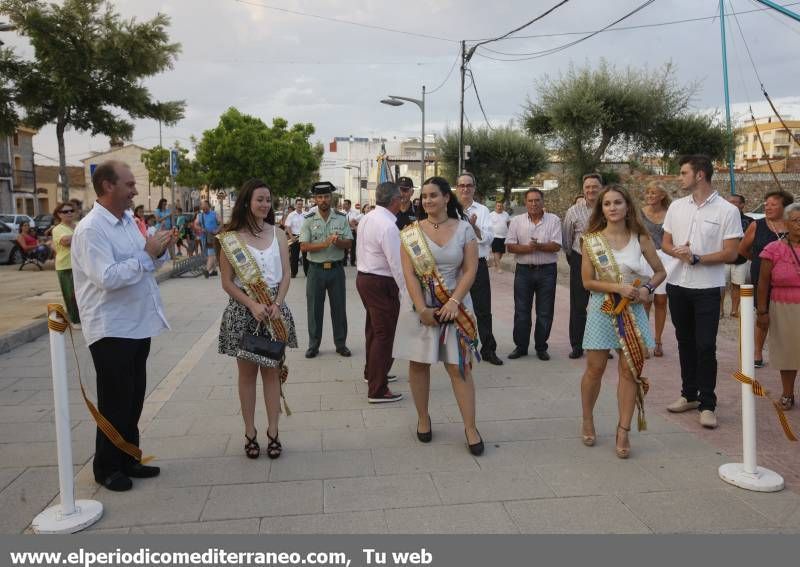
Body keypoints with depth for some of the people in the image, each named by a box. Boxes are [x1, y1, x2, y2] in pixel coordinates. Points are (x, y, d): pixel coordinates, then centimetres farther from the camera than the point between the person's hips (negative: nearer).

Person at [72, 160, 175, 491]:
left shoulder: (128, 221, 9)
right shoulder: (91, 229, -17)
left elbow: (143, 267, 17)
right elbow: (107, 278, -27)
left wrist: (158, 251, -3)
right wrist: (147, 253, -23)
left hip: (138, 324, 8)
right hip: (111, 330, -8)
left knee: (134, 399, 16)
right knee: (115, 402, 4)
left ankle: (128, 460, 30)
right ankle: (107, 468, 21)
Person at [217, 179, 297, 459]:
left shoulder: (278, 234, 6)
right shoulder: (230, 238, -3)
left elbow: (285, 275, 4)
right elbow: (227, 282, -4)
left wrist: (276, 304, -11)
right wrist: (253, 305, -15)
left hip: (274, 307, 2)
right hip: (243, 309, -2)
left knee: (271, 371, 6)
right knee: (247, 373, 7)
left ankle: (273, 431, 15)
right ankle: (250, 432, 17)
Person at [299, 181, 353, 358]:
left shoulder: (341, 218, 3)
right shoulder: (309, 220, -1)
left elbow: (349, 243, 1)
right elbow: (303, 246, -8)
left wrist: (338, 241, -21)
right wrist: (324, 244, -20)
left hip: (336, 268, 1)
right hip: (316, 269, -1)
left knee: (339, 307, 8)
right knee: (314, 309, 7)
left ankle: (341, 344, 22)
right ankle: (313, 345, 20)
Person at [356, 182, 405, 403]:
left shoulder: (366, 219, 8)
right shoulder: (388, 226, -22)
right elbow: (397, 263, -22)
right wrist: (407, 290, -16)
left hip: (363, 277, 10)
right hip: (382, 283, -10)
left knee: (373, 328, 24)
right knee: (384, 335, -2)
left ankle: (371, 372, 41)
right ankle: (378, 390, 5)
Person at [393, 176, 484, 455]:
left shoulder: (464, 229, 0)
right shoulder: (411, 232, 0)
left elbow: (470, 270, -5)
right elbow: (409, 273, -7)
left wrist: (454, 302, -16)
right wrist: (422, 309, -16)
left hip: (453, 306, -1)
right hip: (419, 306, 1)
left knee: (459, 367, 0)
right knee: (418, 364, 8)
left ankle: (470, 427, 8)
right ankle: (423, 418, 25)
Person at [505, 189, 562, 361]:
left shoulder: (553, 220, 2)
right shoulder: (517, 221, 5)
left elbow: (556, 246, -7)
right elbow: (510, 246, -1)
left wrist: (539, 246, -23)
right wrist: (526, 248, -18)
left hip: (547, 270, -1)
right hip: (524, 270, 1)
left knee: (545, 312, 5)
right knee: (521, 311, 5)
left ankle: (541, 347, 18)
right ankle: (520, 346, 17)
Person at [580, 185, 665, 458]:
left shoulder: (640, 238, 1)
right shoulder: (591, 240, -3)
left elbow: (660, 271, 9)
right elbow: (588, 281, -6)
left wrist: (647, 289, -10)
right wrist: (619, 287, -18)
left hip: (633, 310, 1)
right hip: (602, 309, -1)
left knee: (630, 370, 2)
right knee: (595, 368, 6)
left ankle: (623, 432, 12)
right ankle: (587, 421, 28)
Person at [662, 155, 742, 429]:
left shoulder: (727, 210, -8)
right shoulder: (676, 206, 7)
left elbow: (730, 254, -10)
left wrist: (696, 258, -19)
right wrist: (678, 252, -11)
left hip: (707, 288, -5)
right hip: (677, 285, 5)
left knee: (705, 346, -4)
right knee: (685, 342, 14)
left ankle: (707, 404, 7)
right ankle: (689, 395, 26)